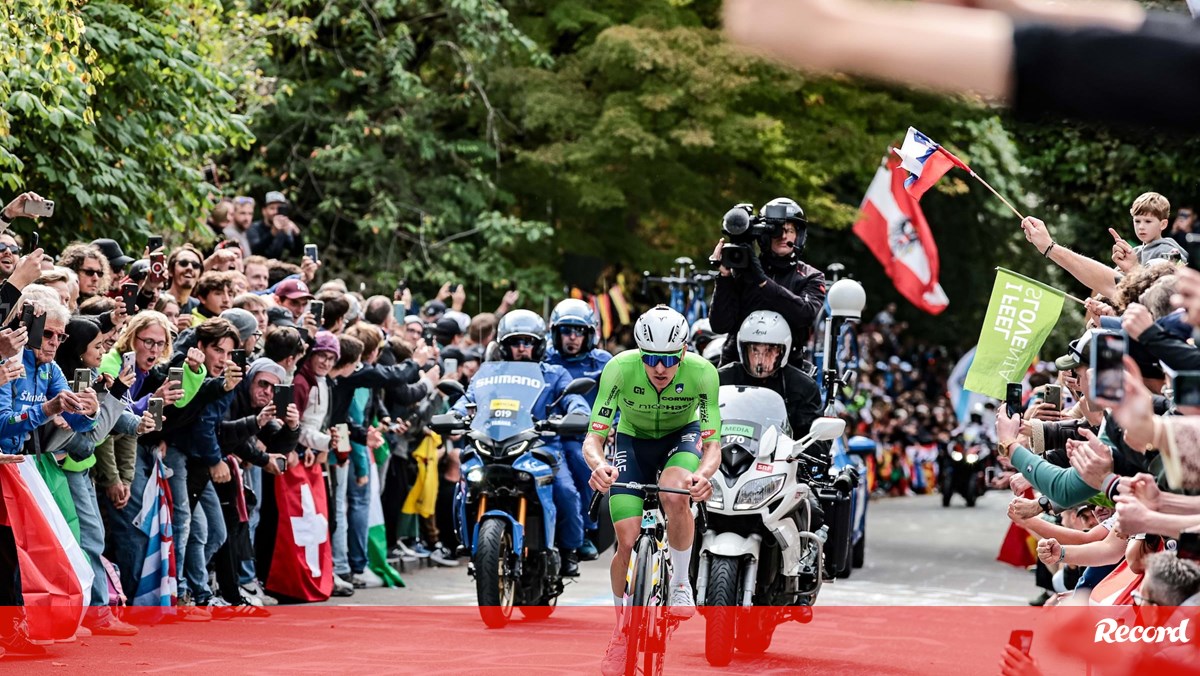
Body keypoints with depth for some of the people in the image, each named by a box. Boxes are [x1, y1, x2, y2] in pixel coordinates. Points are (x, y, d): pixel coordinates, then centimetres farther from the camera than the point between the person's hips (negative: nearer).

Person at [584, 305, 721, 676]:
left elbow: (713, 445, -29)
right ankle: (623, 630, 11)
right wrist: (598, 464, -51)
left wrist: (702, 474, -51)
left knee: (674, 498, -34)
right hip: (633, 440, 1)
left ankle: (680, 585, -11)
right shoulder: (620, 368, -31)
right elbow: (593, 438, -28)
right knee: (628, 542, -11)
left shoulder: (702, 372, -31)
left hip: (681, 437, -1)